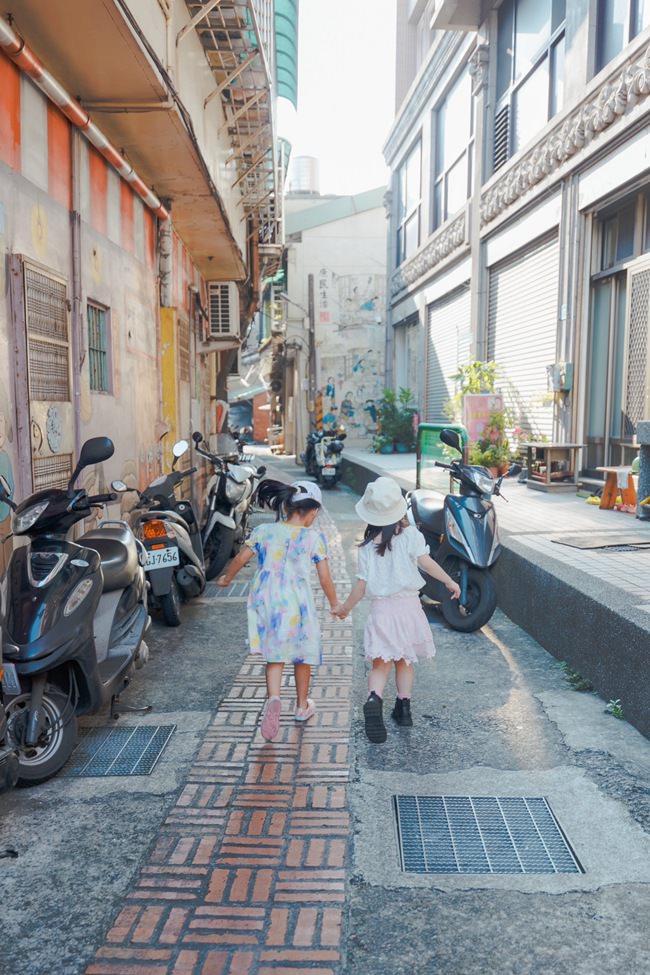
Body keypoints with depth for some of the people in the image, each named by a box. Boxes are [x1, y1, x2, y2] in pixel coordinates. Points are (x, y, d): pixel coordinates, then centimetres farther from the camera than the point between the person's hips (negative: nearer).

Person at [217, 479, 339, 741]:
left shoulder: (263, 531, 0)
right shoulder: (314, 538, -7)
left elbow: (240, 559, 7)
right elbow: (325, 579, -5)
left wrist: (226, 578, 26)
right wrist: (335, 604, 11)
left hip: (267, 601, 2)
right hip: (297, 604, -2)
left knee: (274, 656, 11)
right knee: (302, 656, 17)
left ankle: (273, 698, -14)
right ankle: (302, 706, 32)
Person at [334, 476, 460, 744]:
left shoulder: (367, 547, -3)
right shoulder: (411, 534, -6)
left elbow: (361, 586, -3)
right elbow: (427, 562, -11)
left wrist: (345, 608, 11)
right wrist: (450, 582, 3)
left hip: (381, 609, -1)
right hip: (408, 605, 1)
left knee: (380, 663, 0)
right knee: (404, 661, 19)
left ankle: (374, 700, -26)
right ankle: (403, 708, 25)